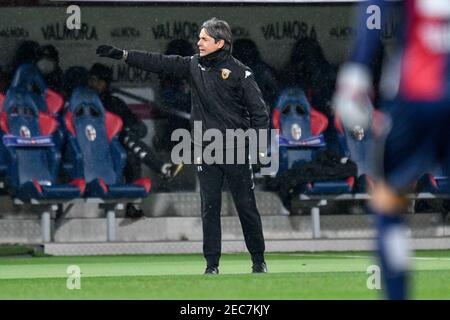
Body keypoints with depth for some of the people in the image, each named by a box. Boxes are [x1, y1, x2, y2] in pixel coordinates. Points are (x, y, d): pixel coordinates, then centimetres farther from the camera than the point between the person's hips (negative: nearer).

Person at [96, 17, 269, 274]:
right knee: (210, 208, 3)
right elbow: (160, 63, 6)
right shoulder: (194, 65, 8)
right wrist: (122, 55, 0)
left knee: (247, 207, 2)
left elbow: (259, 110, -5)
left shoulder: (240, 72, -6)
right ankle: (212, 264, 6)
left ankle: (259, 260, 14)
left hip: (236, 150, -4)